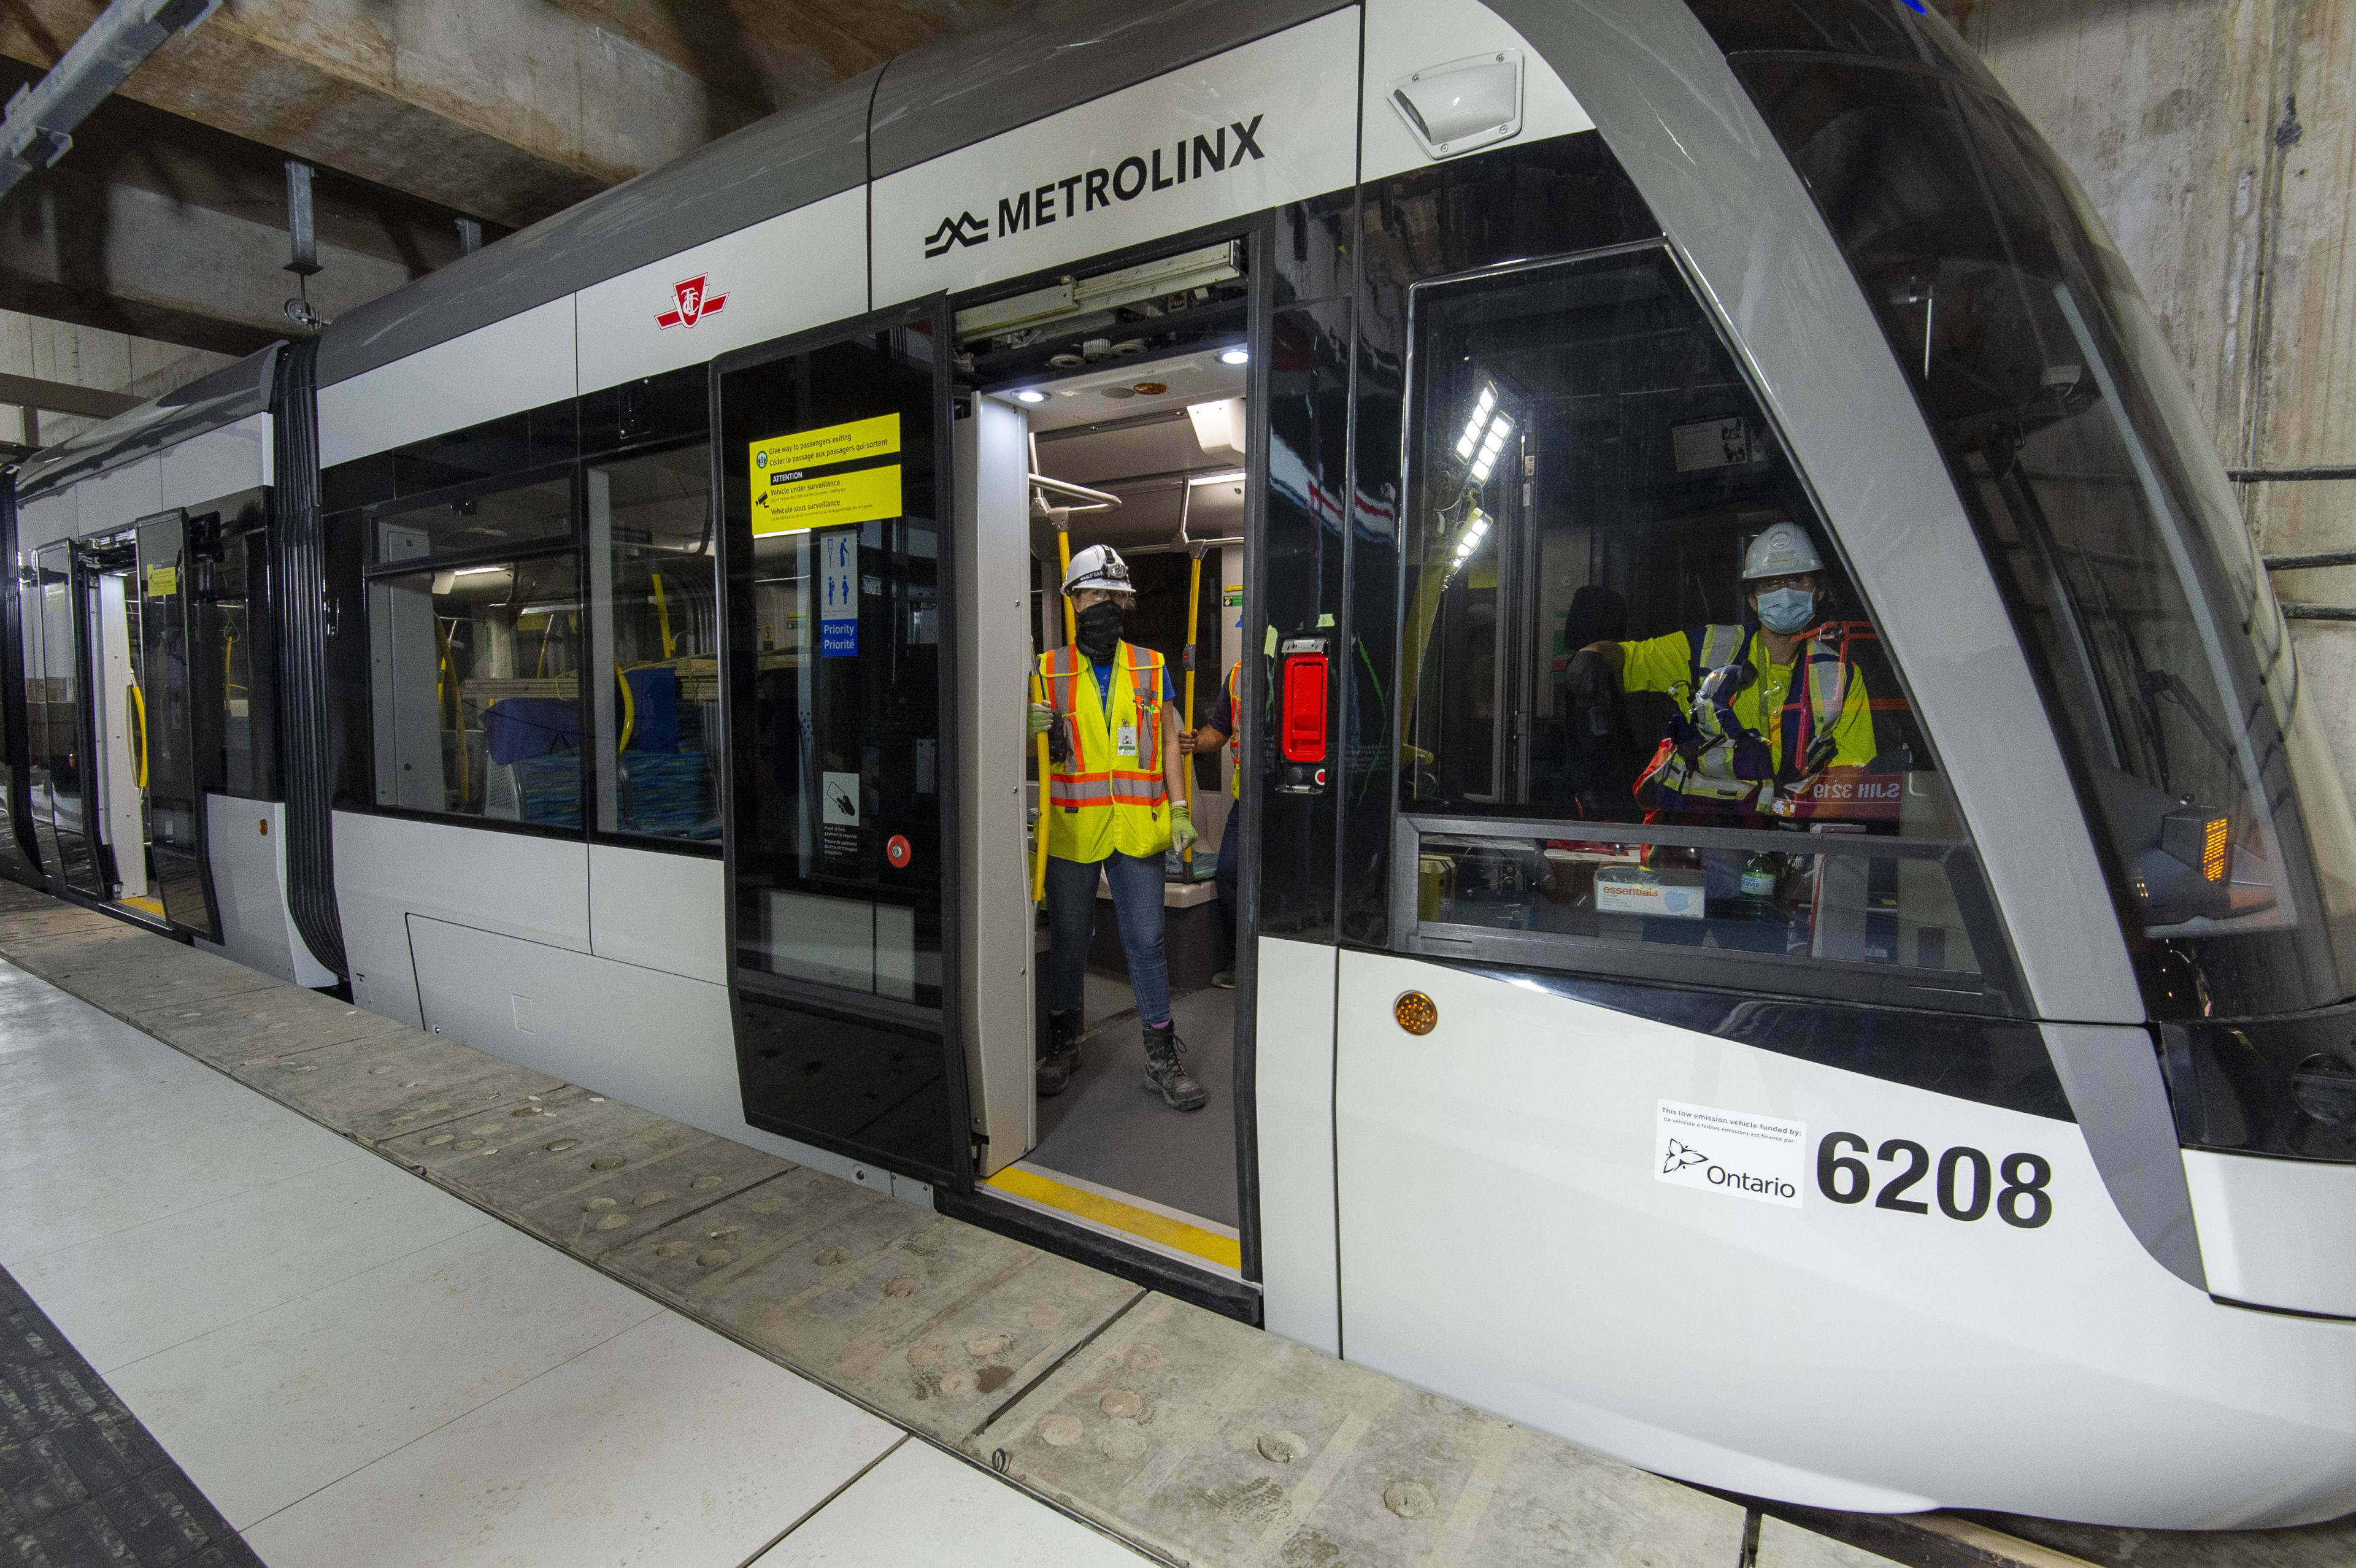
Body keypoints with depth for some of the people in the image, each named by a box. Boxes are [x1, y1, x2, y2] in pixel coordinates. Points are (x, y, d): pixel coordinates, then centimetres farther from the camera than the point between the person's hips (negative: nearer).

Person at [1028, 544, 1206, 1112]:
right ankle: (1063, 1043, 30)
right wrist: (1033, 730, -15)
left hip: (1137, 830, 0)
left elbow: (1168, 740, 9)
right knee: (1068, 939, 12)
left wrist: (1179, 808, 1)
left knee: (1146, 941, 4)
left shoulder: (1151, 667, 7)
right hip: (1071, 829, 0)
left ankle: (1162, 1057, 16)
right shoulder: (1049, 670, 4)